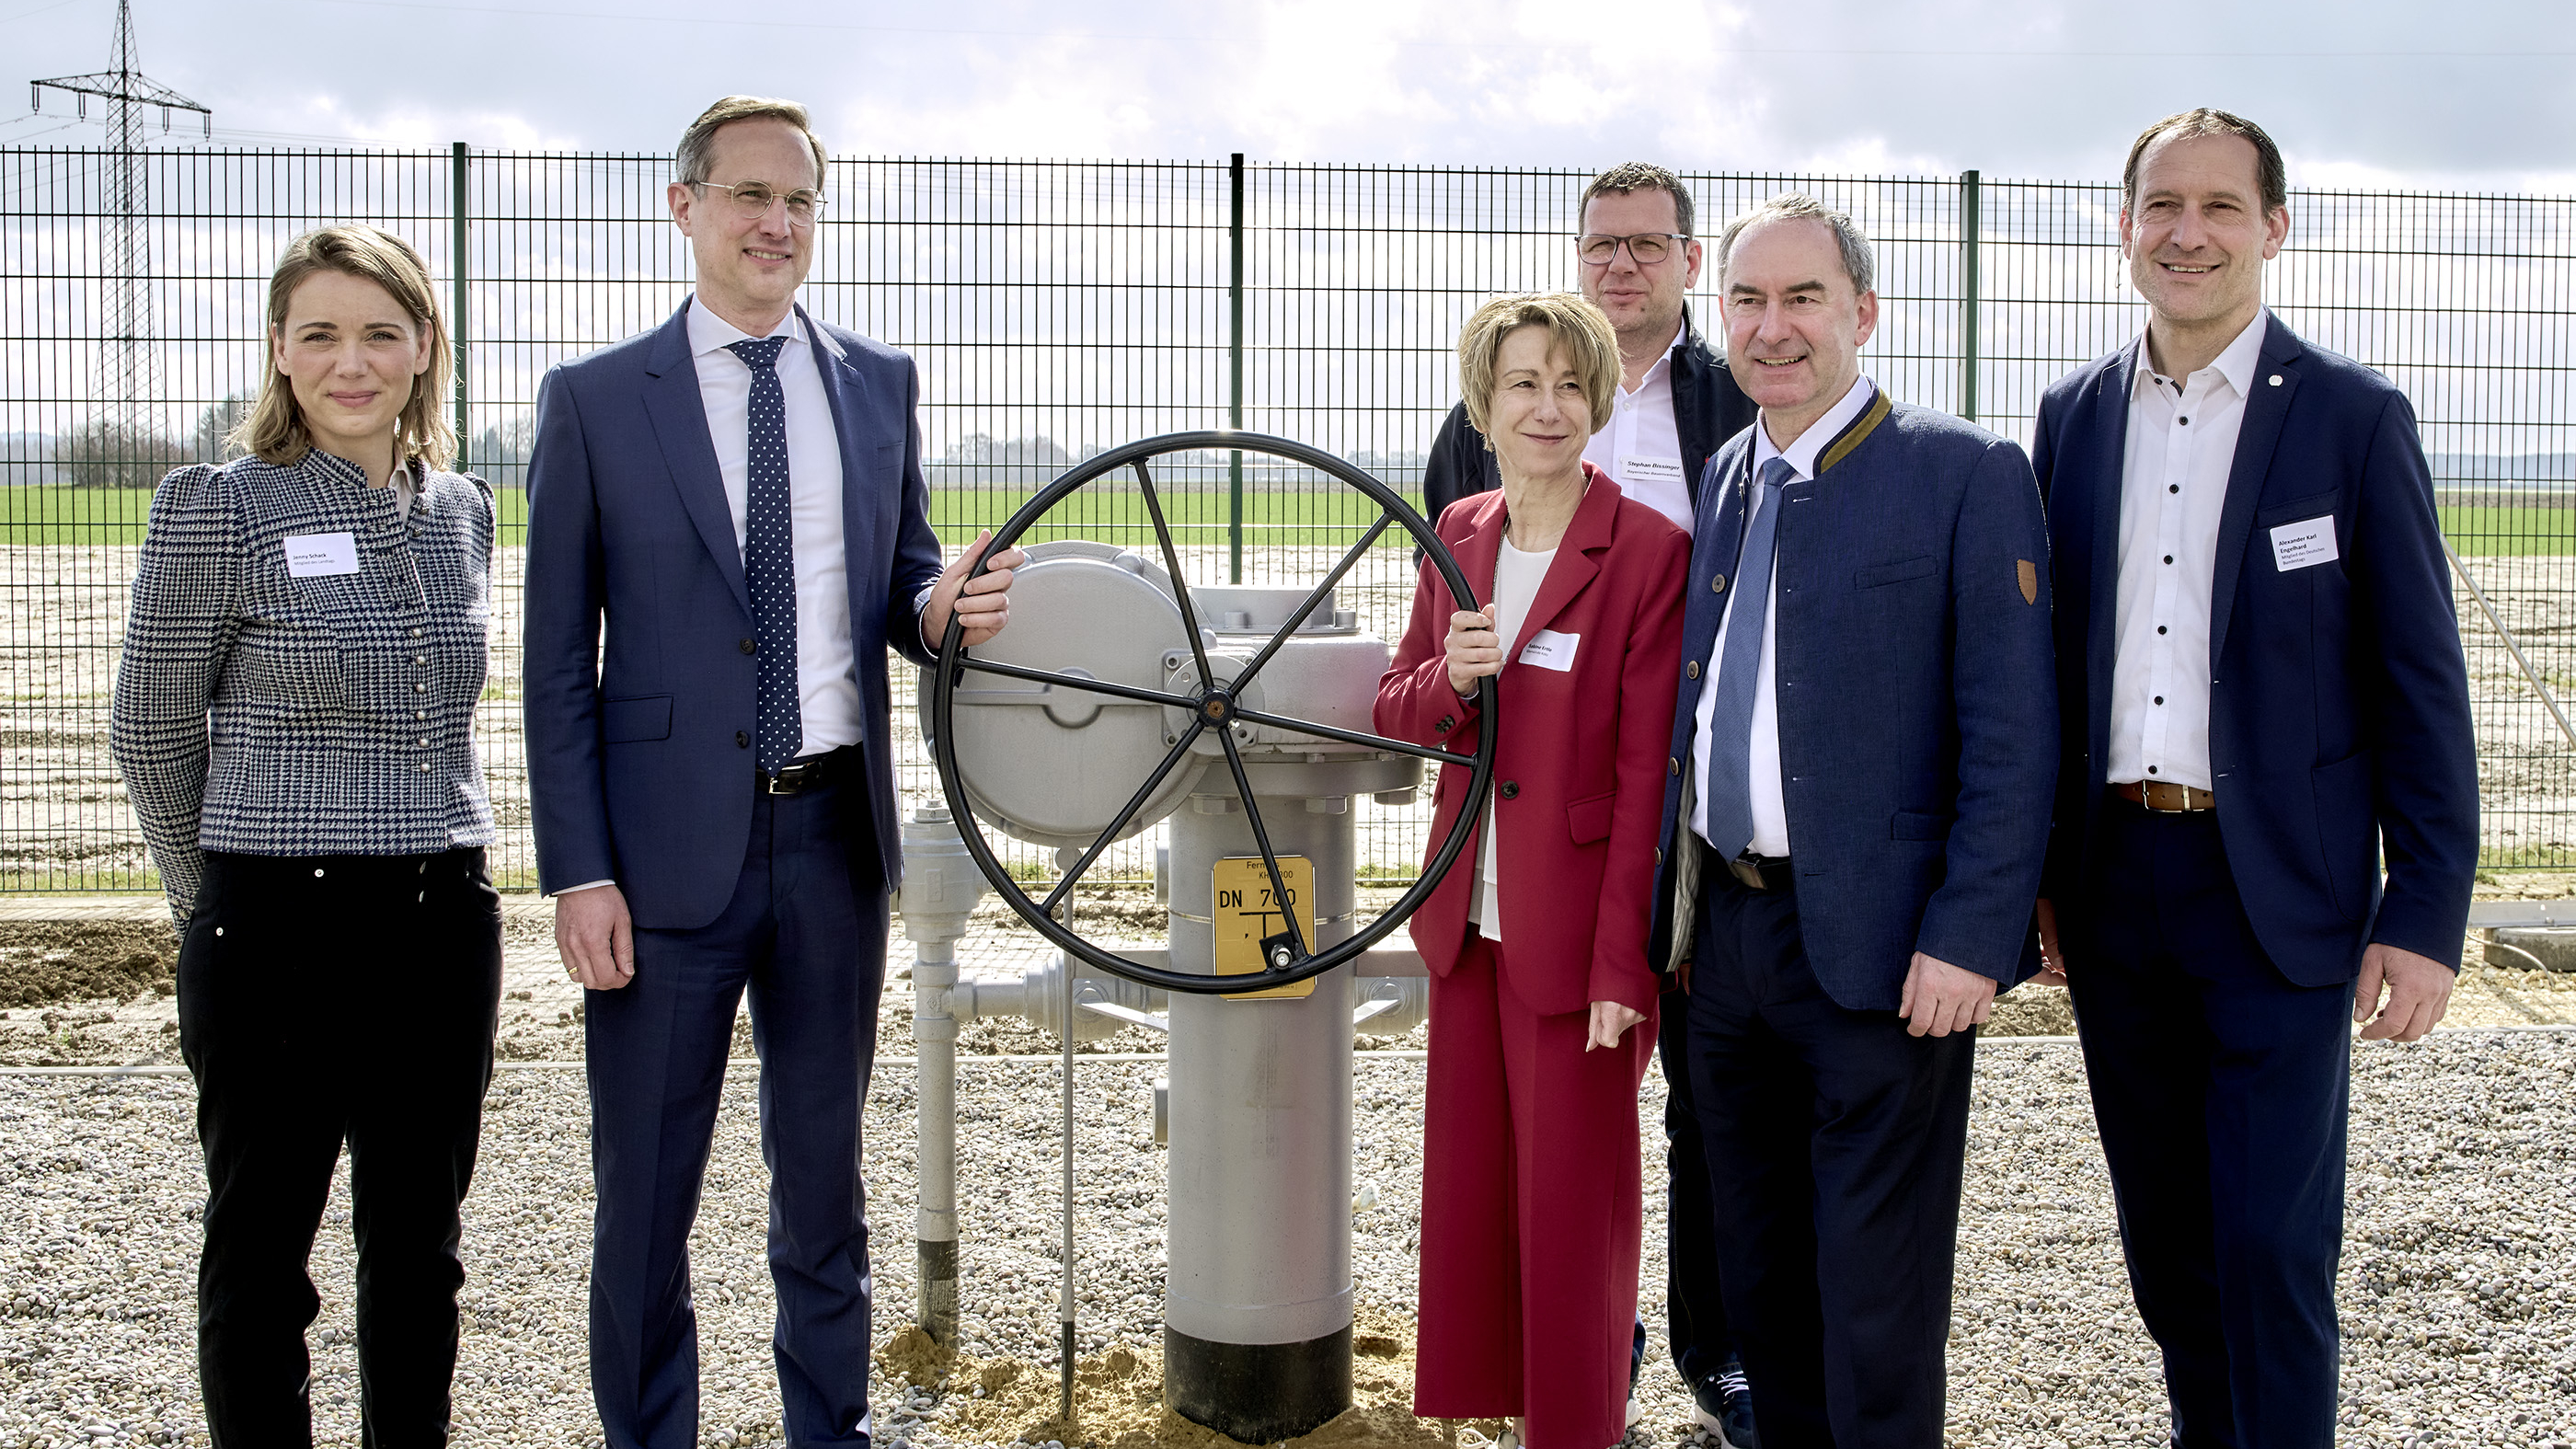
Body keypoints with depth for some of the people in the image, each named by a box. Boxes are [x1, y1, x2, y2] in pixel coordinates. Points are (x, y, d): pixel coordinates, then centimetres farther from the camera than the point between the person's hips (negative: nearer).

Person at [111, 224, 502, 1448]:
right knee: (260, 1253, 8)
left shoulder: (461, 510, 7)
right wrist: (214, 904, 9)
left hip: (444, 922, 5)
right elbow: (151, 729, 1)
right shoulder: (219, 509, -8)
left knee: (419, 1245, 14)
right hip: (277, 931, -5)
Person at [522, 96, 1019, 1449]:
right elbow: (558, 660, -3)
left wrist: (939, 610, -12)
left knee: (825, 1166, 16)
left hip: (835, 831, 3)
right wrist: (578, 871, -9)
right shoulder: (595, 398, -2)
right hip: (671, 841, -3)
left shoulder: (878, 383, 8)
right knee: (646, 1184, 7)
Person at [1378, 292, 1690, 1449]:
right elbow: (1393, 713, 12)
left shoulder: (1649, 551, -12)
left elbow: (1647, 773, -14)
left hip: (1575, 937, -6)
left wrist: (1621, 963, -16)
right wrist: (1449, 678, -12)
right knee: (1470, 1187, 14)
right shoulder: (1460, 536, 7)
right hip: (1470, 922, 6)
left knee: (1572, 1202, 4)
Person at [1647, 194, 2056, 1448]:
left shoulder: (1965, 476, -7)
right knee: (1760, 1285, 18)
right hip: (1724, 924, 6)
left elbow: (2011, 734, -12)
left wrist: (1970, 937, -19)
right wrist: (1677, 901, 10)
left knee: (1875, 1312, 2)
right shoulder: (1725, 478, 13)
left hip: (1878, 945, -6)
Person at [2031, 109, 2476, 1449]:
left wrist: (2427, 913, -10)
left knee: (2272, 1246, -3)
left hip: (2279, 892, -4)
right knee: (2161, 1235, 14)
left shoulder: (2354, 418, -4)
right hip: (2114, 883, 4)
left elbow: (2420, 684, -5)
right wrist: (2036, 871, 9)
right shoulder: (2075, 415, 8)